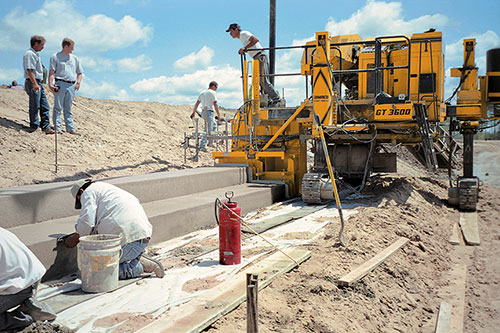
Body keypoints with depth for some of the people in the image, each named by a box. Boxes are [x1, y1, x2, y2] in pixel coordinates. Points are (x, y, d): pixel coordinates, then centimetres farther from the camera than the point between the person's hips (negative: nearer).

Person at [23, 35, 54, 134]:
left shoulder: (36, 54, 20)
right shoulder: (29, 54, -11)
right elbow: (29, 70, -19)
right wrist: (34, 84, -25)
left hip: (38, 83, 10)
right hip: (33, 83, -10)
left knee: (45, 106, 7)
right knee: (34, 106, -2)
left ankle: (45, 127, 11)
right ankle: (34, 126, 8)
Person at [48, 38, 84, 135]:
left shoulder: (75, 58, 18)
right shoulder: (55, 57, 5)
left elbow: (80, 73, 23)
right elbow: (51, 72, -2)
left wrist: (78, 82, 5)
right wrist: (50, 84, -14)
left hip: (71, 85, 4)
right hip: (60, 84, -4)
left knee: (68, 108, 8)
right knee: (58, 107, -4)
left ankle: (70, 128, 7)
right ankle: (57, 128, -4)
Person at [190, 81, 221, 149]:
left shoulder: (202, 92, 14)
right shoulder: (213, 93, -8)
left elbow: (197, 103, 13)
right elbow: (215, 104, -16)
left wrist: (193, 112, 19)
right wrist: (218, 115, -15)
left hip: (203, 112, 9)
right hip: (209, 112, -9)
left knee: (214, 125, 25)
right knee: (208, 130, -6)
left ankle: (210, 142, 22)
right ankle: (202, 146, -11)